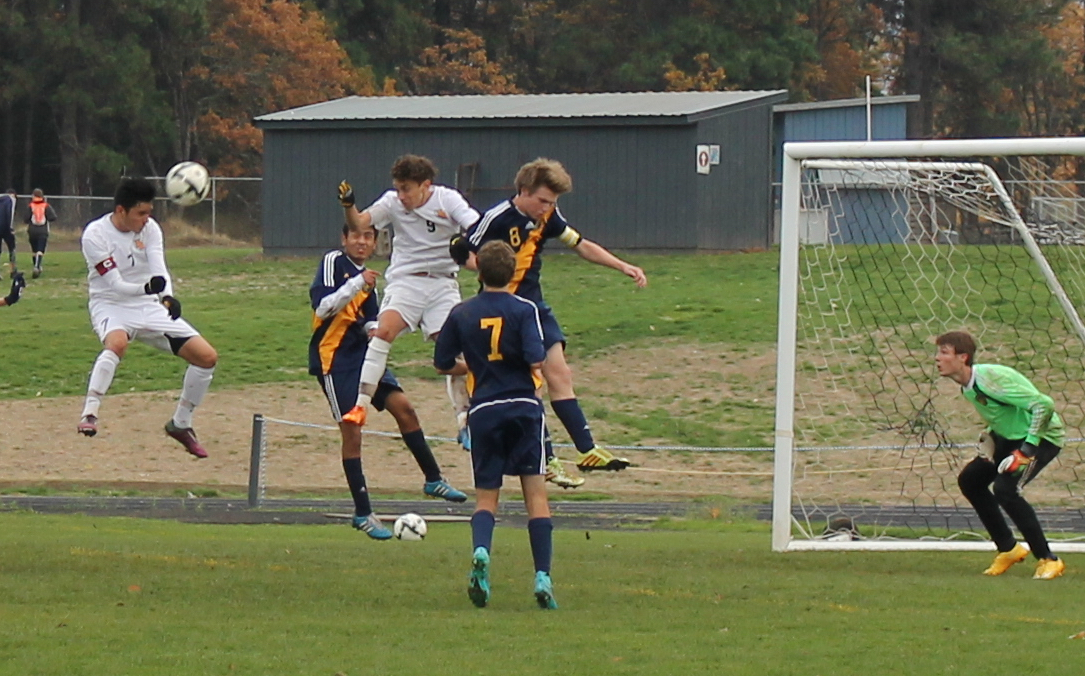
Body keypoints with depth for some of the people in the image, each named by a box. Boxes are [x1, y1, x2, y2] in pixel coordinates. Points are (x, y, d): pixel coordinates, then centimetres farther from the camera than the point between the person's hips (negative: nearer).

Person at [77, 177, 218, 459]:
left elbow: (159, 269, -16)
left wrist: (167, 297, -38)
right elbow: (116, 285, -22)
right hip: (111, 306, -5)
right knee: (117, 343, -41)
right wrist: (147, 287, -42)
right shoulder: (95, 235, -17)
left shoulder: (149, 228, -3)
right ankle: (89, 415, -40)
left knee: (207, 356, -4)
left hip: (149, 308, 5)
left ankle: (181, 424, 14)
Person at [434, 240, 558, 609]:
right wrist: (533, 371, 8)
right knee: (536, 493, 1)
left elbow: (443, 363, 8)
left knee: (486, 496, 9)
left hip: (484, 412, 2)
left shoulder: (462, 314, 4)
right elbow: (536, 360, -15)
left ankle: (481, 551, -22)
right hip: (523, 406, -2)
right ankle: (543, 577, -9)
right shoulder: (524, 310, -4)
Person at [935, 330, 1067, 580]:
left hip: (1043, 435, -10)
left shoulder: (989, 379, -28)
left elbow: (1044, 405, -30)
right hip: (1010, 437, 10)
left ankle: (1048, 560, -16)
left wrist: (1027, 450, -29)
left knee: (1005, 488, -26)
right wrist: (989, 439, 4)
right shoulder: (967, 386, 2)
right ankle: (1008, 548, 20)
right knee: (969, 479, 8)